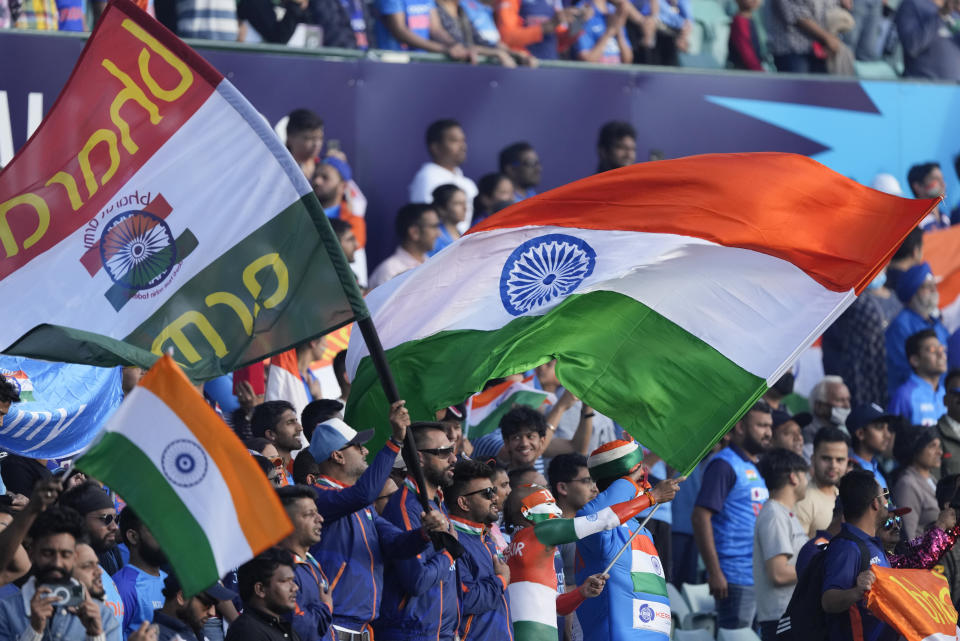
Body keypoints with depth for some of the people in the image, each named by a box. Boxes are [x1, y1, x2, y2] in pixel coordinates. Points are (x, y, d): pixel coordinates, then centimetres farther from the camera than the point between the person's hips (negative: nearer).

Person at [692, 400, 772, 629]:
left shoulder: (758, 468, 19)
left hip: (762, 578, 9)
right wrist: (715, 573, -20)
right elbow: (701, 516, -16)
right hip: (735, 579, -8)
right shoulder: (724, 465, -8)